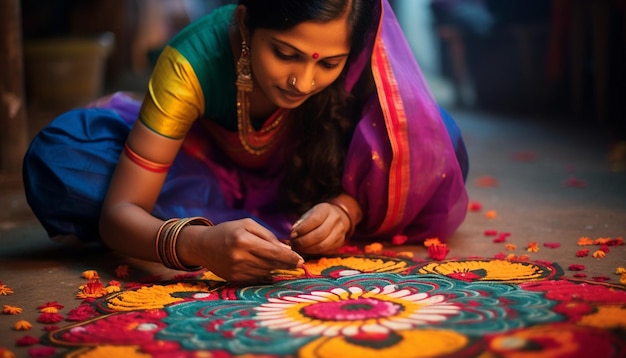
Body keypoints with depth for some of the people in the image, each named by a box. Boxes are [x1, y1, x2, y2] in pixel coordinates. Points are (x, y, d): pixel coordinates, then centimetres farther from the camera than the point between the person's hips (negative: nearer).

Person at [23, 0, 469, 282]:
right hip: (204, 166, -1)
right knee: (60, 160, -28)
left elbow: (376, 171, -16)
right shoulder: (194, 60, -35)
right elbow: (118, 212, -35)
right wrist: (197, 243, -56)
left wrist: (347, 207, -40)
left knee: (441, 142, -25)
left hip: (310, 180, 2)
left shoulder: (359, 56, -30)